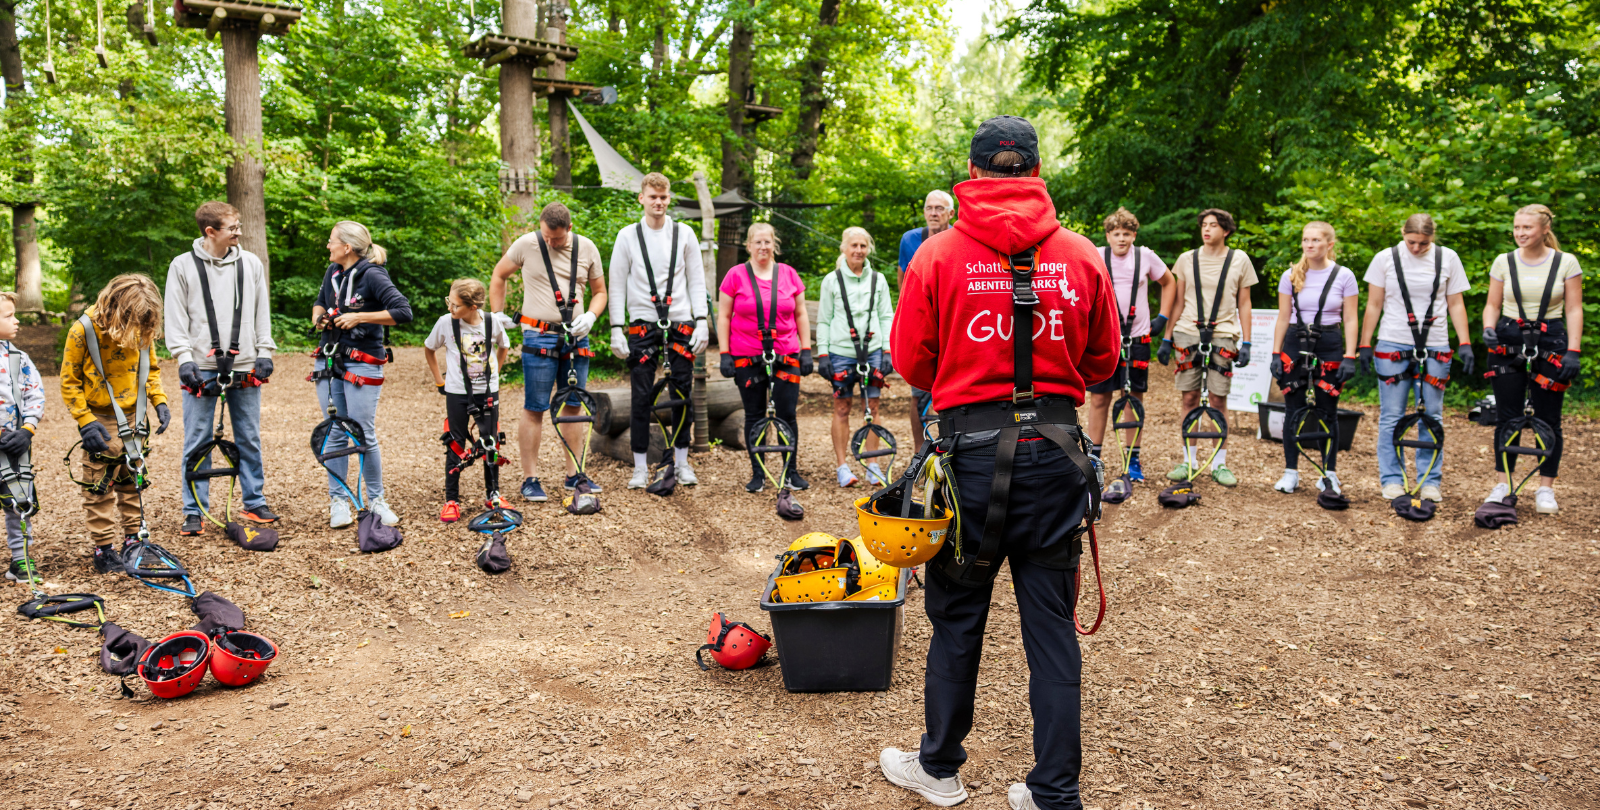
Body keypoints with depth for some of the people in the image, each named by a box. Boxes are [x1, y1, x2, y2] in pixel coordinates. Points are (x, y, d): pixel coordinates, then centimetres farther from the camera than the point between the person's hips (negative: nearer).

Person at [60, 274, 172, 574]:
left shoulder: (142, 330, -3)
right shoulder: (83, 330, -16)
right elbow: (69, 383, -9)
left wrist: (160, 402, -1)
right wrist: (85, 422, -16)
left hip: (135, 417, 4)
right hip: (101, 420, -4)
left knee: (133, 482, 12)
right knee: (100, 487, -2)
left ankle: (134, 540, 22)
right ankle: (104, 549, 6)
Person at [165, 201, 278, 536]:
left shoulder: (251, 263, 7)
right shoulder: (182, 266, 1)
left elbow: (262, 311, 11)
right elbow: (176, 318, 0)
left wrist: (265, 353, 4)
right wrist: (184, 358, -9)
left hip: (244, 367, 2)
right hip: (202, 368, -2)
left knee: (249, 439, 8)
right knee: (197, 440, 1)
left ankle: (255, 503, 19)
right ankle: (194, 512, 10)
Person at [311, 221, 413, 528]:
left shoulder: (372, 275, -10)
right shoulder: (332, 273, 12)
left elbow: (403, 311, -20)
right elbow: (320, 303, 30)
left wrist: (359, 317, -19)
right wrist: (319, 316, 7)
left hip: (362, 366, -6)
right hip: (329, 362, 6)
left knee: (364, 436, -5)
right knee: (335, 435, 7)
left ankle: (376, 500, 10)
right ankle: (338, 501, 15)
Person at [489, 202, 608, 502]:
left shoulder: (587, 248, 3)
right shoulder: (526, 244, -4)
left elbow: (599, 291, 13)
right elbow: (498, 276, 10)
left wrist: (591, 316, -6)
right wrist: (497, 314, 6)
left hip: (576, 337, 3)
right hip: (539, 337, -3)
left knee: (573, 405, 8)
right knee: (535, 408, -3)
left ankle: (573, 475, 18)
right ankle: (530, 479, 4)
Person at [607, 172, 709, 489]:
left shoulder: (684, 234, 6)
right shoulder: (628, 236, 3)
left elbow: (696, 280, 7)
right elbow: (617, 285, 4)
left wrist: (701, 321, -3)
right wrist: (616, 328, -4)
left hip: (680, 323, 1)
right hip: (642, 323, -1)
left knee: (682, 393, 4)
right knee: (642, 397, -1)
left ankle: (682, 462, 16)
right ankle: (640, 468, 7)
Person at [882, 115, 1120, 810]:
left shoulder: (939, 256, -5)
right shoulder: (1082, 257, 1)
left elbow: (910, 361, 1)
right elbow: (1103, 361, 10)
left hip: (971, 445, -1)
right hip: (1057, 446, 2)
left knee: (957, 616, 13)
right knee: (1051, 622, 9)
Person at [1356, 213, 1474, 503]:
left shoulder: (1447, 258, 5)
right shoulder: (1386, 258, 2)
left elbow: (1455, 304, 10)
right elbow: (1374, 305, 6)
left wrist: (1465, 343, 2)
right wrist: (1364, 345, 2)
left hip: (1435, 348, 1)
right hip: (1393, 346, -1)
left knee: (1432, 416, 4)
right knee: (1391, 416, 0)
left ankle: (1430, 481, 12)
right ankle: (1392, 480, 9)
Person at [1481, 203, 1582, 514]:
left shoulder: (1566, 262, 0)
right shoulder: (1504, 262, 4)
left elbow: (1574, 310, 0)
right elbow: (1492, 304, 10)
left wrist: (1573, 351, -8)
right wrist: (1488, 329, -11)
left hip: (1550, 342, -1)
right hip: (1509, 341, 1)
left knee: (1547, 417, 1)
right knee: (1507, 416, 3)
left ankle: (1546, 488, 11)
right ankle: (1503, 483, 13)